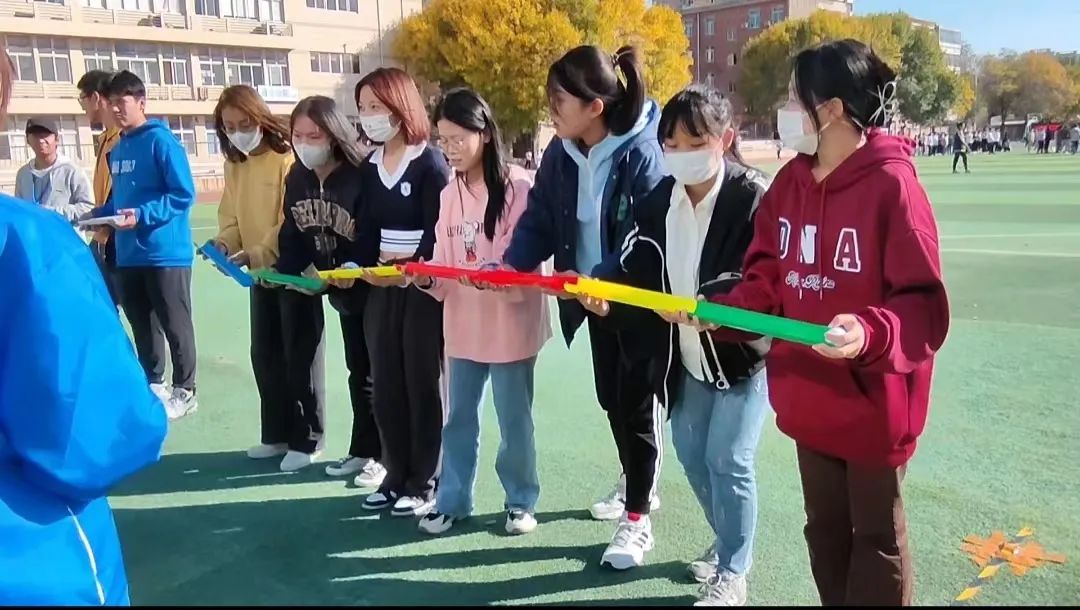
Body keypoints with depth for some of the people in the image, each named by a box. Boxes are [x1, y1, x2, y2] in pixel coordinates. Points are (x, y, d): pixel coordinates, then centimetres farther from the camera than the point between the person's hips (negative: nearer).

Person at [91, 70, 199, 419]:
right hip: (128, 254, 8)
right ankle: (152, 383, 30)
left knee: (175, 325, 3)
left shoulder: (161, 141, -11)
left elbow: (183, 195, -16)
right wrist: (101, 215, 3)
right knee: (141, 324, 16)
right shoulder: (117, 148, 13)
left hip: (166, 252, -8)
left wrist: (141, 215, -24)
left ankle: (184, 390, 14)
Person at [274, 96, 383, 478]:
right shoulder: (296, 179, 0)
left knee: (363, 369, 4)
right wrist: (286, 271, -13)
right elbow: (292, 236, 2)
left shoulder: (359, 177, -20)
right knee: (301, 357, 12)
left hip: (357, 285, -6)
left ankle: (371, 453, 15)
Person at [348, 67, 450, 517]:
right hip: (380, 288, 6)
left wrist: (410, 269, -27)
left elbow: (437, 234, -13)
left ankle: (425, 483, 12)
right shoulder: (368, 167, 11)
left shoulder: (430, 163, -8)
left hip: (422, 288, -6)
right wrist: (361, 267, -9)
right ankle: (397, 477, 21)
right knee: (386, 385, 9)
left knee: (422, 383, 2)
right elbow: (368, 227, 8)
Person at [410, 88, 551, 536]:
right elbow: (445, 264, 7)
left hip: (511, 325, -5)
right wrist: (424, 278, -13)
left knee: (513, 419, 9)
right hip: (462, 325, 5)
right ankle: (452, 500, 29)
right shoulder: (449, 194, 7)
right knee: (459, 418, 15)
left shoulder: (518, 186, -11)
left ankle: (521, 502, 26)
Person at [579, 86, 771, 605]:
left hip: (744, 355, -6)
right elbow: (638, 272, -3)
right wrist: (606, 295, -24)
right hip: (687, 359, 6)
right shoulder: (659, 201, 1)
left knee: (728, 461, -4)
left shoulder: (754, 198, -16)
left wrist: (705, 304, -36)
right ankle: (726, 542, 41)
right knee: (691, 455, 16)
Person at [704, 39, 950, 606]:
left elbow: (925, 307, -20)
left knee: (876, 537, 14)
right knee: (824, 528, 22)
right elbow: (765, 284, 6)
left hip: (873, 403, -6)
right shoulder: (789, 183, 1)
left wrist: (870, 333, -38)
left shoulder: (893, 185, -19)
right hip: (809, 398, 6)